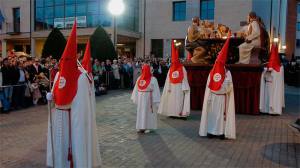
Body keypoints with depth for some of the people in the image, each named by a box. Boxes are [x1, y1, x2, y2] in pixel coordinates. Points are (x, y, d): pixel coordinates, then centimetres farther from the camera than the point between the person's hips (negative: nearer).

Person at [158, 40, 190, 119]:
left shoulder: (182, 68, -4)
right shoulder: (171, 69, 8)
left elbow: (184, 79, -7)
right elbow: (168, 79, 7)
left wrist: (184, 88, -13)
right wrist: (168, 87, 0)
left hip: (179, 87, -4)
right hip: (172, 87, 4)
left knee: (179, 100, -4)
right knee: (171, 100, 5)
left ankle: (180, 113, -1)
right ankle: (172, 113, 12)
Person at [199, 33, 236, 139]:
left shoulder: (227, 72, 1)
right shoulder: (212, 72, 4)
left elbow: (228, 86, -5)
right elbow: (209, 86, 0)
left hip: (222, 99, -1)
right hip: (212, 98, 1)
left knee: (221, 114, 0)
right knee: (212, 113, 3)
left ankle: (222, 131, 3)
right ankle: (211, 130, 8)